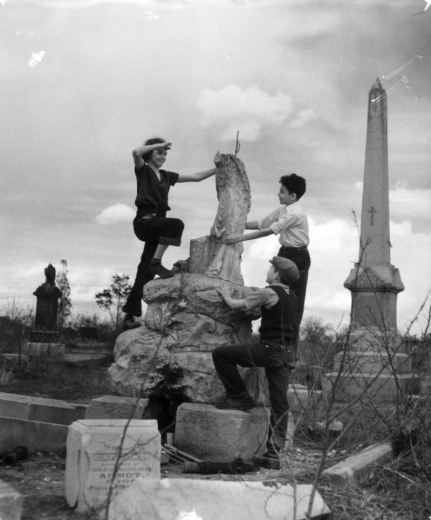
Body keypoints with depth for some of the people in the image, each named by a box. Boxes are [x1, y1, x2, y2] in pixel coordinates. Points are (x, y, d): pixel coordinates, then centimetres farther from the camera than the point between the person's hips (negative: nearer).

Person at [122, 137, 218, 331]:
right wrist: (158, 144, -8)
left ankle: (129, 316, 0)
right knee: (176, 224, -32)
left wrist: (218, 169, 14)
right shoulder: (143, 170, 4)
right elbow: (136, 152, -18)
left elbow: (195, 177, 21)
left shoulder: (166, 176, 20)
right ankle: (156, 262, -21)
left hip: (157, 222, 6)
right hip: (144, 220, -6)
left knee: (145, 272, -1)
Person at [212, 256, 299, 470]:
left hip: (269, 348, -9)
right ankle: (274, 454, 10)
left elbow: (237, 306, 1)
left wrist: (226, 295, 19)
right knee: (279, 404, 7)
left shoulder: (268, 293, -8)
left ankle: (239, 397, 8)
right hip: (285, 352, 9)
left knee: (220, 354, 0)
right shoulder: (292, 298, 15)